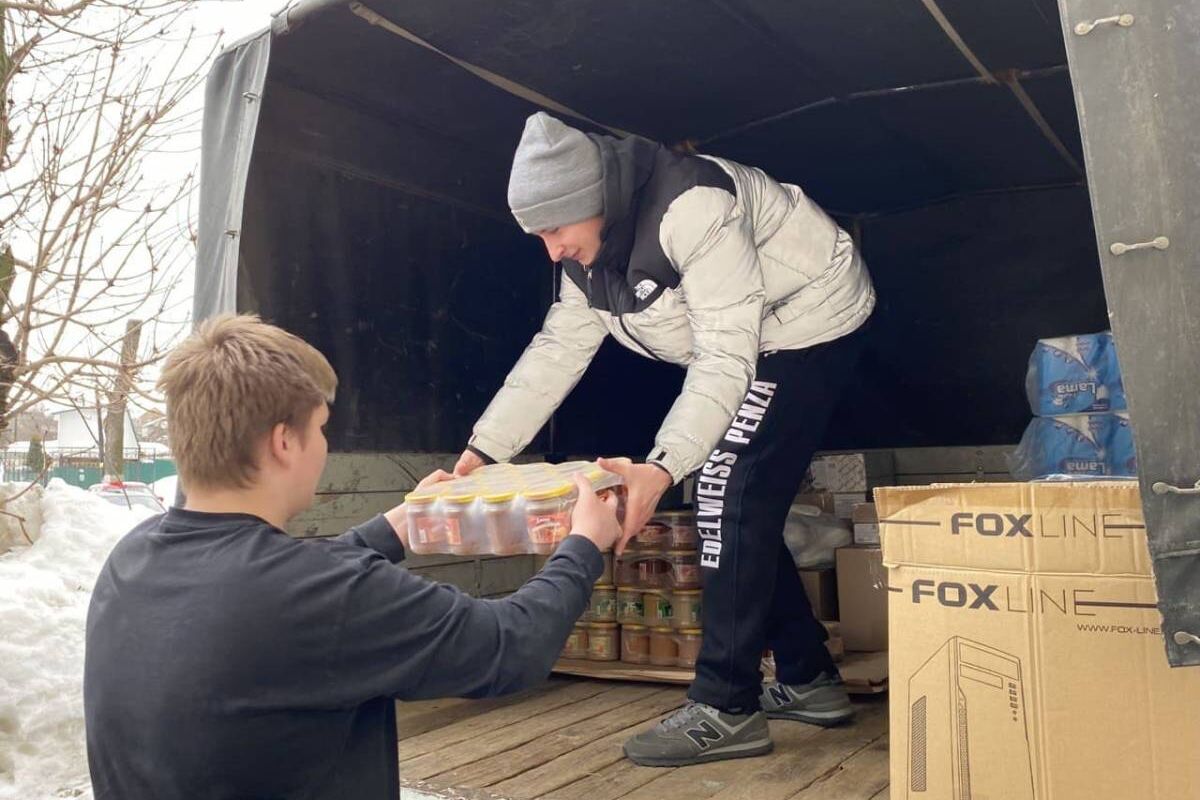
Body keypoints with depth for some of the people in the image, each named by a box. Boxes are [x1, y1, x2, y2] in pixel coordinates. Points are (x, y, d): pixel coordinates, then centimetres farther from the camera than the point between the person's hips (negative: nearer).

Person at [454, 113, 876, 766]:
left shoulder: (690, 207, -31)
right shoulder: (589, 251, -2)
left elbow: (726, 356, -33)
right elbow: (557, 350, 0)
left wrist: (662, 467, -43)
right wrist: (482, 451, -3)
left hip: (810, 321, -9)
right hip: (749, 345, 9)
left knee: (730, 492, -16)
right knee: (740, 506, 7)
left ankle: (726, 710, -9)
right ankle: (808, 681, 19)